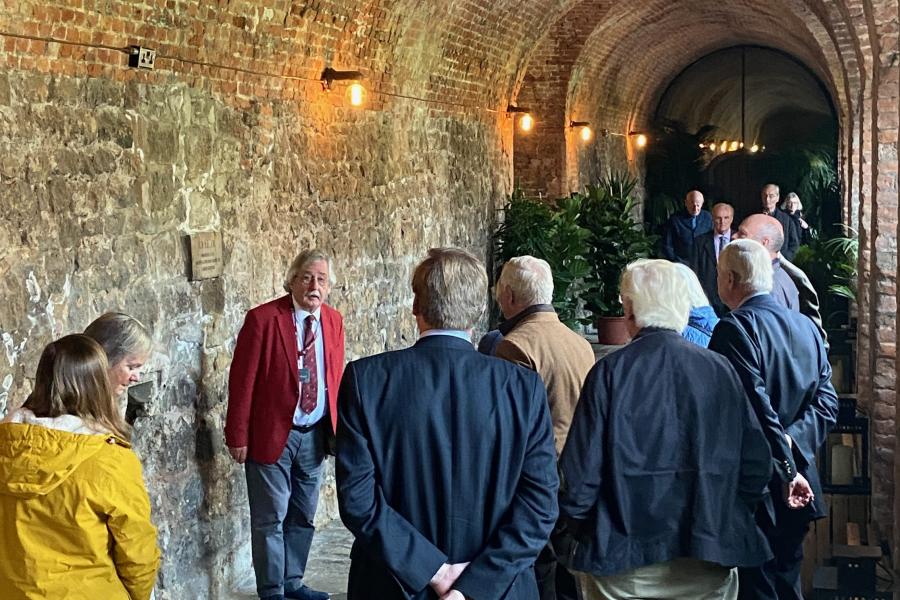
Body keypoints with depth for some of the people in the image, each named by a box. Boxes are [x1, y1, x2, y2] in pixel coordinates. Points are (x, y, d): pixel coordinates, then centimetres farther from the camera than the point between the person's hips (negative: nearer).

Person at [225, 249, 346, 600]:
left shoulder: (333, 321, 4)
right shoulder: (263, 319, -14)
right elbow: (242, 380, -12)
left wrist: (338, 426, 8)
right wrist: (238, 436, -13)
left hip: (315, 434, 6)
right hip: (272, 434, -6)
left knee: (303, 516, 16)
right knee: (270, 518, 1)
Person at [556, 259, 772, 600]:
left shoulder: (610, 372, -10)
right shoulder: (721, 370, -2)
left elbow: (582, 472, -10)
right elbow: (757, 465, 1)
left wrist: (569, 538, 4)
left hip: (623, 561, -2)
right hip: (709, 564, 2)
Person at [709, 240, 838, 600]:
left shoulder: (735, 328, -16)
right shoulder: (806, 326, 8)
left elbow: (758, 408, -22)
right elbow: (827, 402, 5)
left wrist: (787, 471, -17)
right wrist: (792, 443, -7)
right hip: (798, 487, 8)